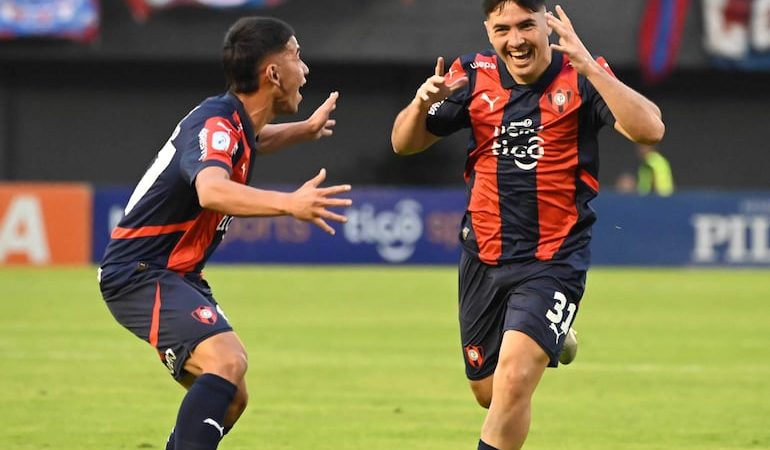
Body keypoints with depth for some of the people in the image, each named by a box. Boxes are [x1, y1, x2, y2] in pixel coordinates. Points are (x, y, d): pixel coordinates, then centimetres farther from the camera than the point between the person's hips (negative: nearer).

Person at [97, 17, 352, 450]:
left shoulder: (235, 122, 8)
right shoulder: (215, 124, -22)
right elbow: (212, 190, -45)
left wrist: (305, 130, 43)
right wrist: (289, 203, -57)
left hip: (177, 275, 10)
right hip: (139, 272, -10)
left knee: (230, 400, 10)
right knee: (227, 361, -29)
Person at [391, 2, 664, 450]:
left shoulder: (582, 77, -12)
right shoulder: (474, 76, -1)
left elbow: (650, 129, -28)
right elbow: (405, 143, 7)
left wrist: (586, 65, -37)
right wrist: (422, 103, -17)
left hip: (554, 258, -5)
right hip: (484, 257, 5)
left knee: (514, 382, -23)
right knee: (488, 393, 16)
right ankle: (550, 341, 49)